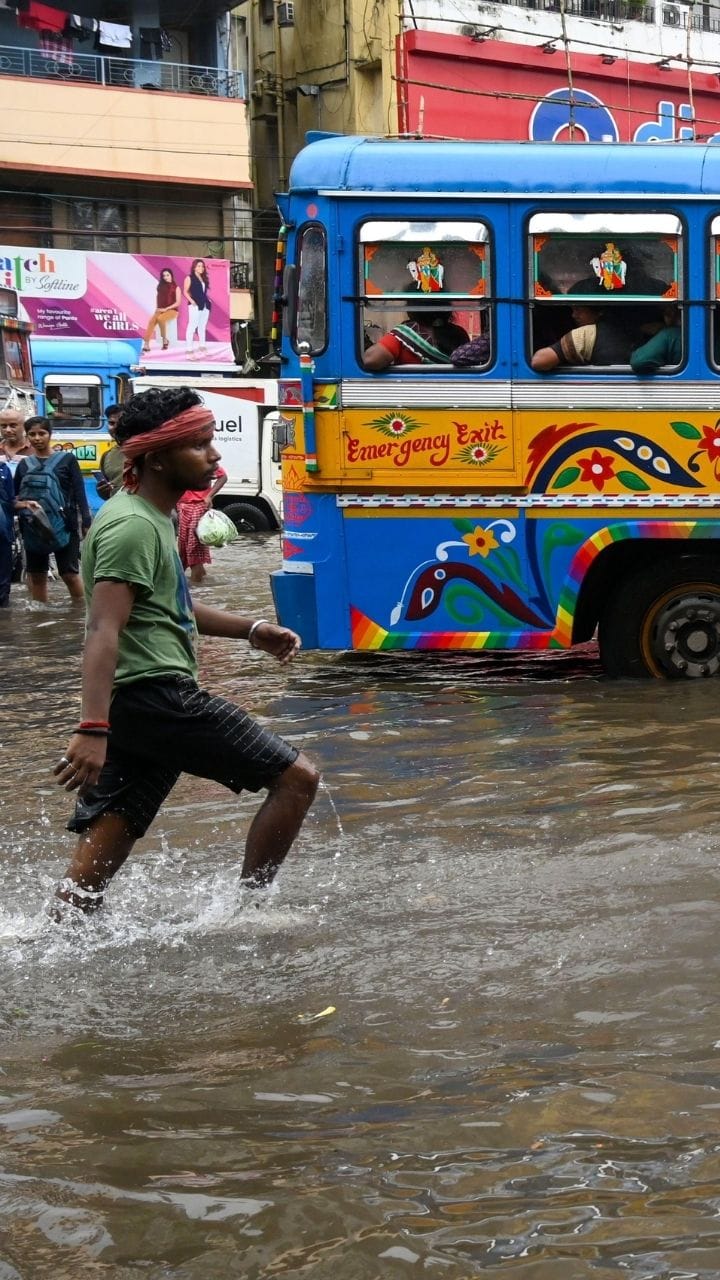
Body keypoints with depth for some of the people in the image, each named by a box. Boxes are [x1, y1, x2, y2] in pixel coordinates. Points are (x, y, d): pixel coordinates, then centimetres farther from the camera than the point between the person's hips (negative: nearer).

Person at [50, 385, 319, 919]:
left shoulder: (153, 518, 20)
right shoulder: (133, 526, -12)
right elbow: (104, 631, -23)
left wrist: (250, 629, 26)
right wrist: (93, 728, -32)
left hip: (134, 710, 10)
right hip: (156, 695, -10)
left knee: (95, 866, 6)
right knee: (297, 775, -3)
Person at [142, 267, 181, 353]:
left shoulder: (176, 287, 2)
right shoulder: (161, 286, 15)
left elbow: (178, 302, -5)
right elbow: (157, 298, 18)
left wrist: (166, 308, -14)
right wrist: (157, 308, -1)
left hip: (172, 310, -4)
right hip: (160, 310, 4)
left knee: (160, 318, -37)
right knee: (151, 320, -29)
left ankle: (165, 340, -19)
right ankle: (146, 345, -38)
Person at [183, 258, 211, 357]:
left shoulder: (204, 279, 18)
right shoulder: (189, 278, -1)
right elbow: (185, 291, -5)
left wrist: (208, 300, 9)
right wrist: (191, 301, -17)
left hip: (205, 305, 7)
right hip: (195, 305, -7)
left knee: (202, 327, 12)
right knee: (192, 326, -9)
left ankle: (202, 347, 19)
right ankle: (189, 349, -10)